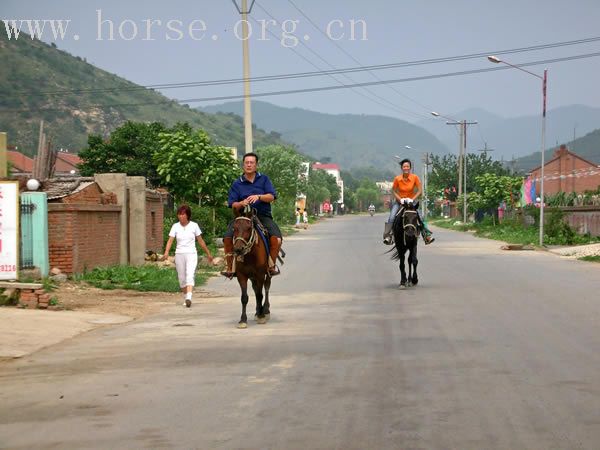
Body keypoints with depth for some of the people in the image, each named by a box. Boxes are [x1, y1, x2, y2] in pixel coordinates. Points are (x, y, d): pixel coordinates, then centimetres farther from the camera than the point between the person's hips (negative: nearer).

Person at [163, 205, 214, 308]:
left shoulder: (194, 226, 0)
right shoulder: (175, 226, 1)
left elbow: (201, 241, 9)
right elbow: (170, 240, -8)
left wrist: (208, 254, 13)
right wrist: (166, 252, -25)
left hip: (191, 254, -2)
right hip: (179, 254, 2)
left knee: (190, 275, -19)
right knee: (182, 278, 8)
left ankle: (189, 297, -32)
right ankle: (186, 296, 25)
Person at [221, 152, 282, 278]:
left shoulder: (264, 179, 11)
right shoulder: (237, 184, 10)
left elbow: (271, 197, -1)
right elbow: (232, 204, 4)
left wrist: (258, 197, -20)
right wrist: (241, 203, -18)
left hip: (263, 216, -1)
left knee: (276, 239, -26)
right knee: (227, 238, -21)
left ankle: (272, 266, -7)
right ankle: (230, 268, -6)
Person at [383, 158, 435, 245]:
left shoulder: (415, 177, -12)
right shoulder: (397, 179, -12)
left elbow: (419, 191, -8)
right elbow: (394, 191, -3)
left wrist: (412, 199, -19)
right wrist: (400, 200, -15)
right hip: (399, 201, 0)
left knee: (419, 217, -11)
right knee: (391, 218, -19)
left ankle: (427, 235, -3)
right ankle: (387, 236, -16)